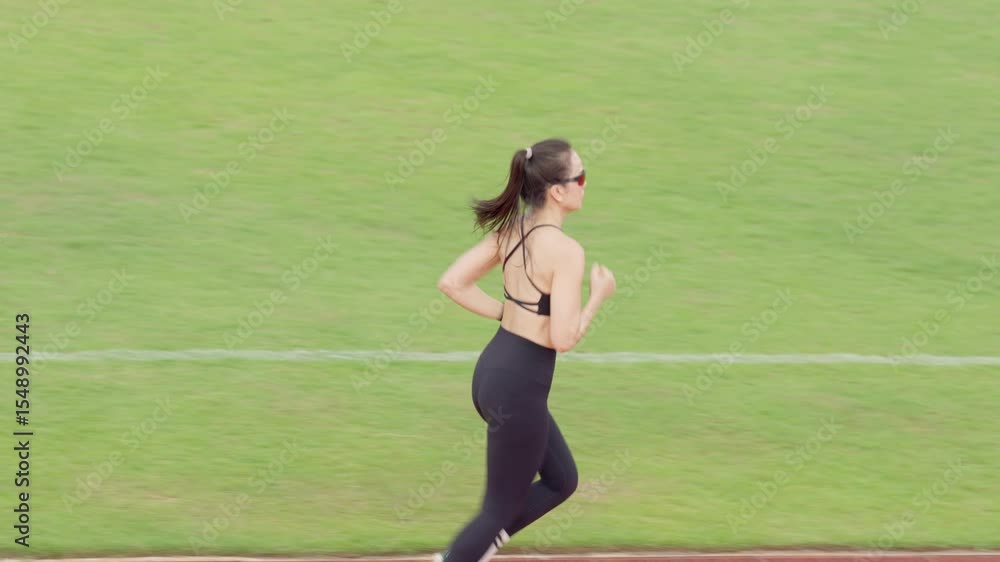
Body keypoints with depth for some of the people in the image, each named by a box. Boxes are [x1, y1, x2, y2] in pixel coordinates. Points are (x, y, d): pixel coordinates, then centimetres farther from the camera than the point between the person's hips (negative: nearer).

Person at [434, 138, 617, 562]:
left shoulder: (511, 230, 3)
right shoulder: (565, 251, -21)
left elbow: (451, 282, 5)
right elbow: (563, 339, -22)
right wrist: (599, 295, -7)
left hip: (492, 370, 9)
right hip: (520, 388, -9)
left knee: (561, 482, 23)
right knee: (502, 509, 7)